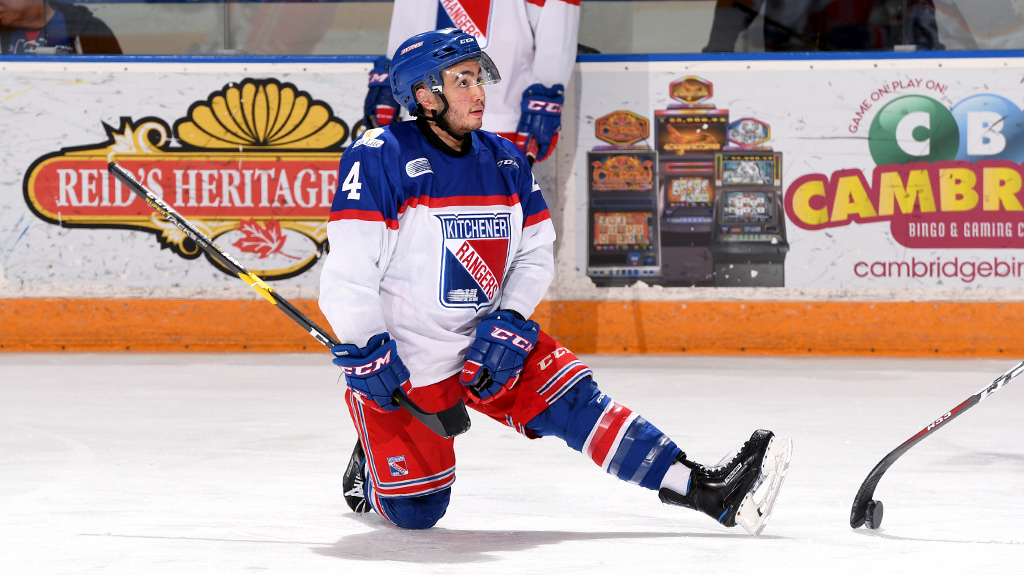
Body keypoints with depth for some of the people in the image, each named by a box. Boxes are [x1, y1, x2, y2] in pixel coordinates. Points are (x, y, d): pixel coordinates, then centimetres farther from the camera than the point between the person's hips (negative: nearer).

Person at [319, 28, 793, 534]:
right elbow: (348, 269, -20)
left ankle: (706, 490, -18)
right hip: (401, 363, -5)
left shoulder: (504, 161, 4)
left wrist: (509, 323, -8)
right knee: (415, 512, -8)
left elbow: (534, 254, 8)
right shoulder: (379, 158, -17)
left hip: (483, 343, 5)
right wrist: (364, 354, -23)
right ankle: (370, 471, 26)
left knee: (572, 401, -12)